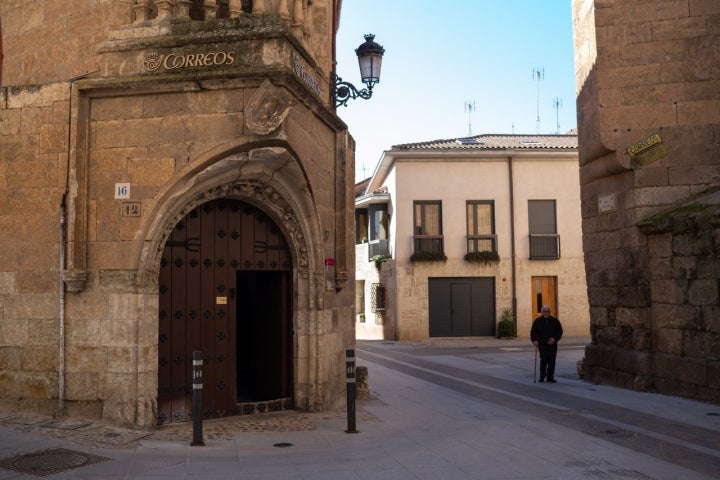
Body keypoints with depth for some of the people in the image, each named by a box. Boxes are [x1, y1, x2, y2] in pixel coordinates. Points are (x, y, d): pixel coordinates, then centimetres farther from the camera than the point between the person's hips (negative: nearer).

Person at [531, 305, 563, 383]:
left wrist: (555, 339, -7)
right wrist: (534, 340, -10)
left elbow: (560, 332, 9)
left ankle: (550, 377, 12)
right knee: (543, 360, -12)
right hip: (542, 345, -2)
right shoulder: (537, 321, 4)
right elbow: (533, 332, 7)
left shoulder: (555, 321, 7)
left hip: (552, 345, 2)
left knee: (552, 361, 1)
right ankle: (542, 376, 2)